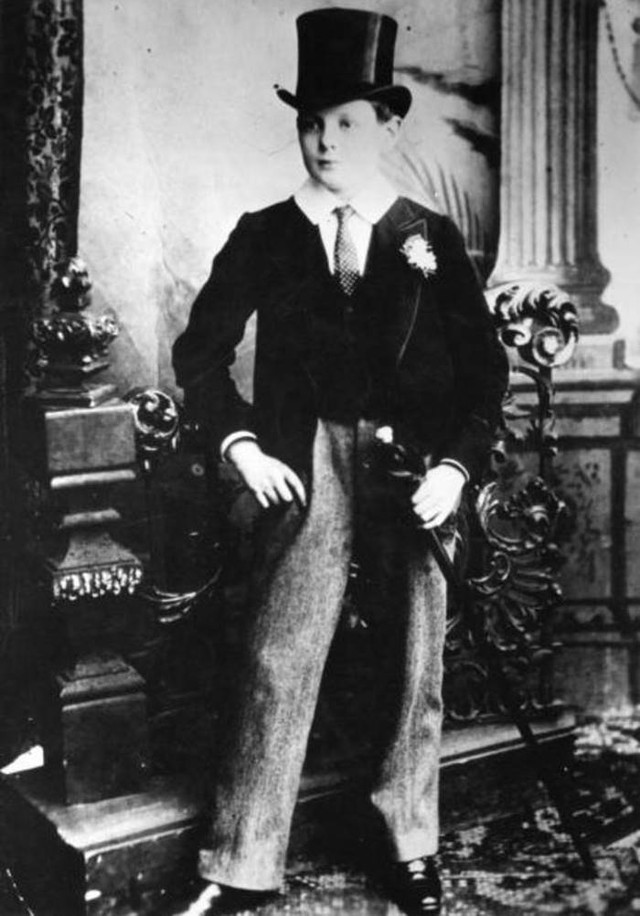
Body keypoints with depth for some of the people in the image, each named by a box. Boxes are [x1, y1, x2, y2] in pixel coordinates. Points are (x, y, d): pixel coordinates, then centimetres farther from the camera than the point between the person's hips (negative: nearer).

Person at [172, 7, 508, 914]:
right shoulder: (264, 235, 7)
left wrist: (456, 466, -7)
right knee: (279, 662, -4)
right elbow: (200, 350, 8)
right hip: (306, 471, -1)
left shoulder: (432, 238, 7)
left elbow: (485, 366, 6)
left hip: (420, 471, 1)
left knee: (418, 667, 9)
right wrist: (240, 443, -4)